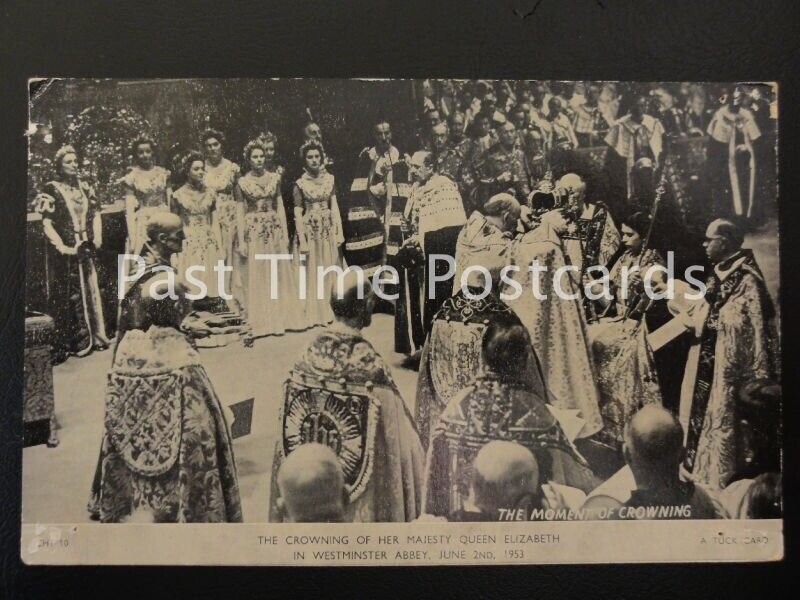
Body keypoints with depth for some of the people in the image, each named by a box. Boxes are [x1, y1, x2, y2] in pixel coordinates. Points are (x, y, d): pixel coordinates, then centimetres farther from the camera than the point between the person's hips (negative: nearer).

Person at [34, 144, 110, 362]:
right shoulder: (52, 190, -8)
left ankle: (93, 337, 21)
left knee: (90, 291, 11)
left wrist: (97, 240, -3)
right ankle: (65, 344, 6)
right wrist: (64, 248, -19)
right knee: (66, 297, -1)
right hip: (64, 253, -5)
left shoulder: (84, 187, 9)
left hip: (85, 250, 5)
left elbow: (95, 215, 11)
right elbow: (47, 225, -12)